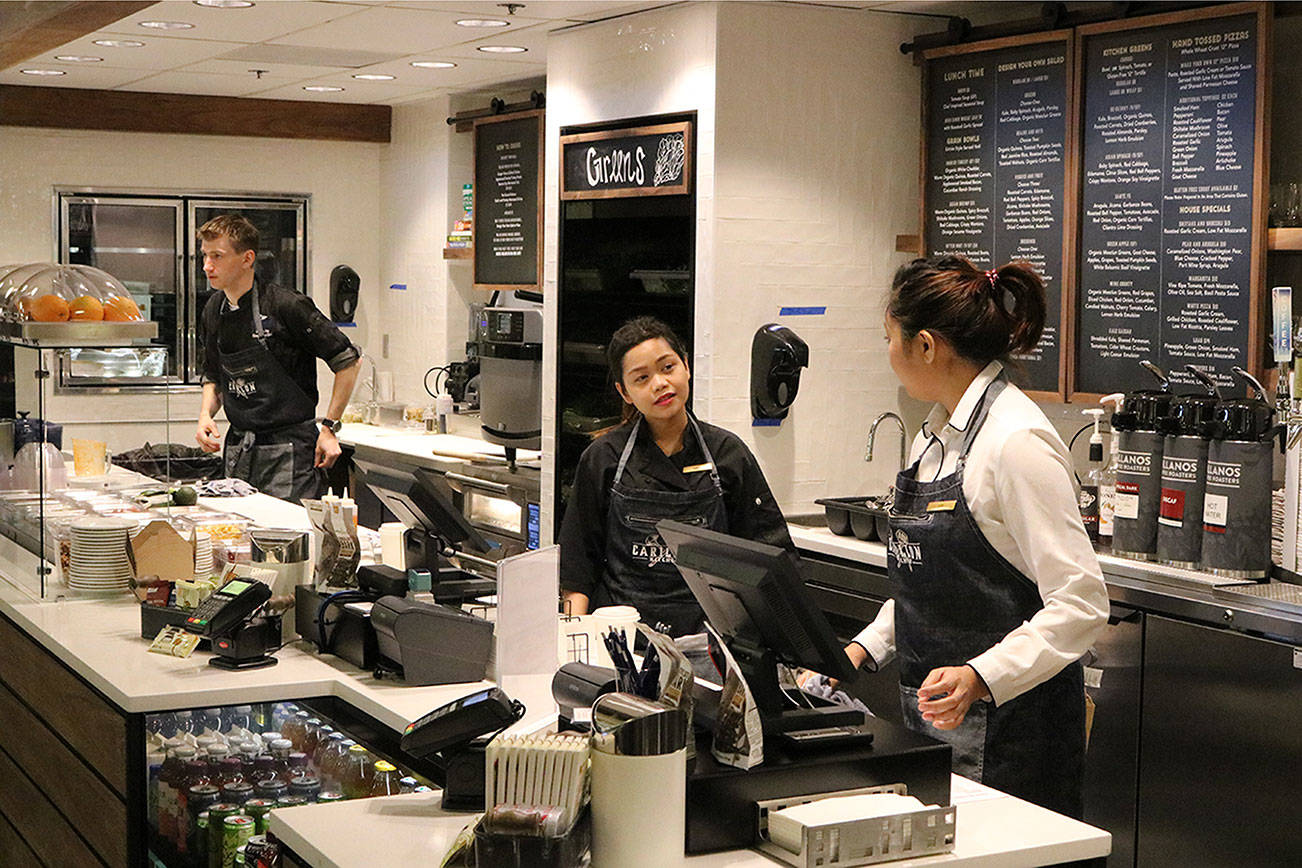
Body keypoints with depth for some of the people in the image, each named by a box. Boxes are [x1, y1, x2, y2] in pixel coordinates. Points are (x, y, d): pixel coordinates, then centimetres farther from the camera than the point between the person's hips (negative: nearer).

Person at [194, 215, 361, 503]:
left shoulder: (286, 306, -14)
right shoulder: (213, 312, 7)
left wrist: (329, 427, -11)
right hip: (238, 452, 6)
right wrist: (205, 414, 2)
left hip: (290, 450, -6)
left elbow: (349, 360, -10)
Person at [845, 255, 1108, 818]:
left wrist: (979, 677, -30)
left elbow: (1080, 604, -21)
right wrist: (866, 647, 9)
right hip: (931, 717, 8)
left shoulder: (1019, 443, -17)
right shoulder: (937, 434, 11)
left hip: (1003, 730, -8)